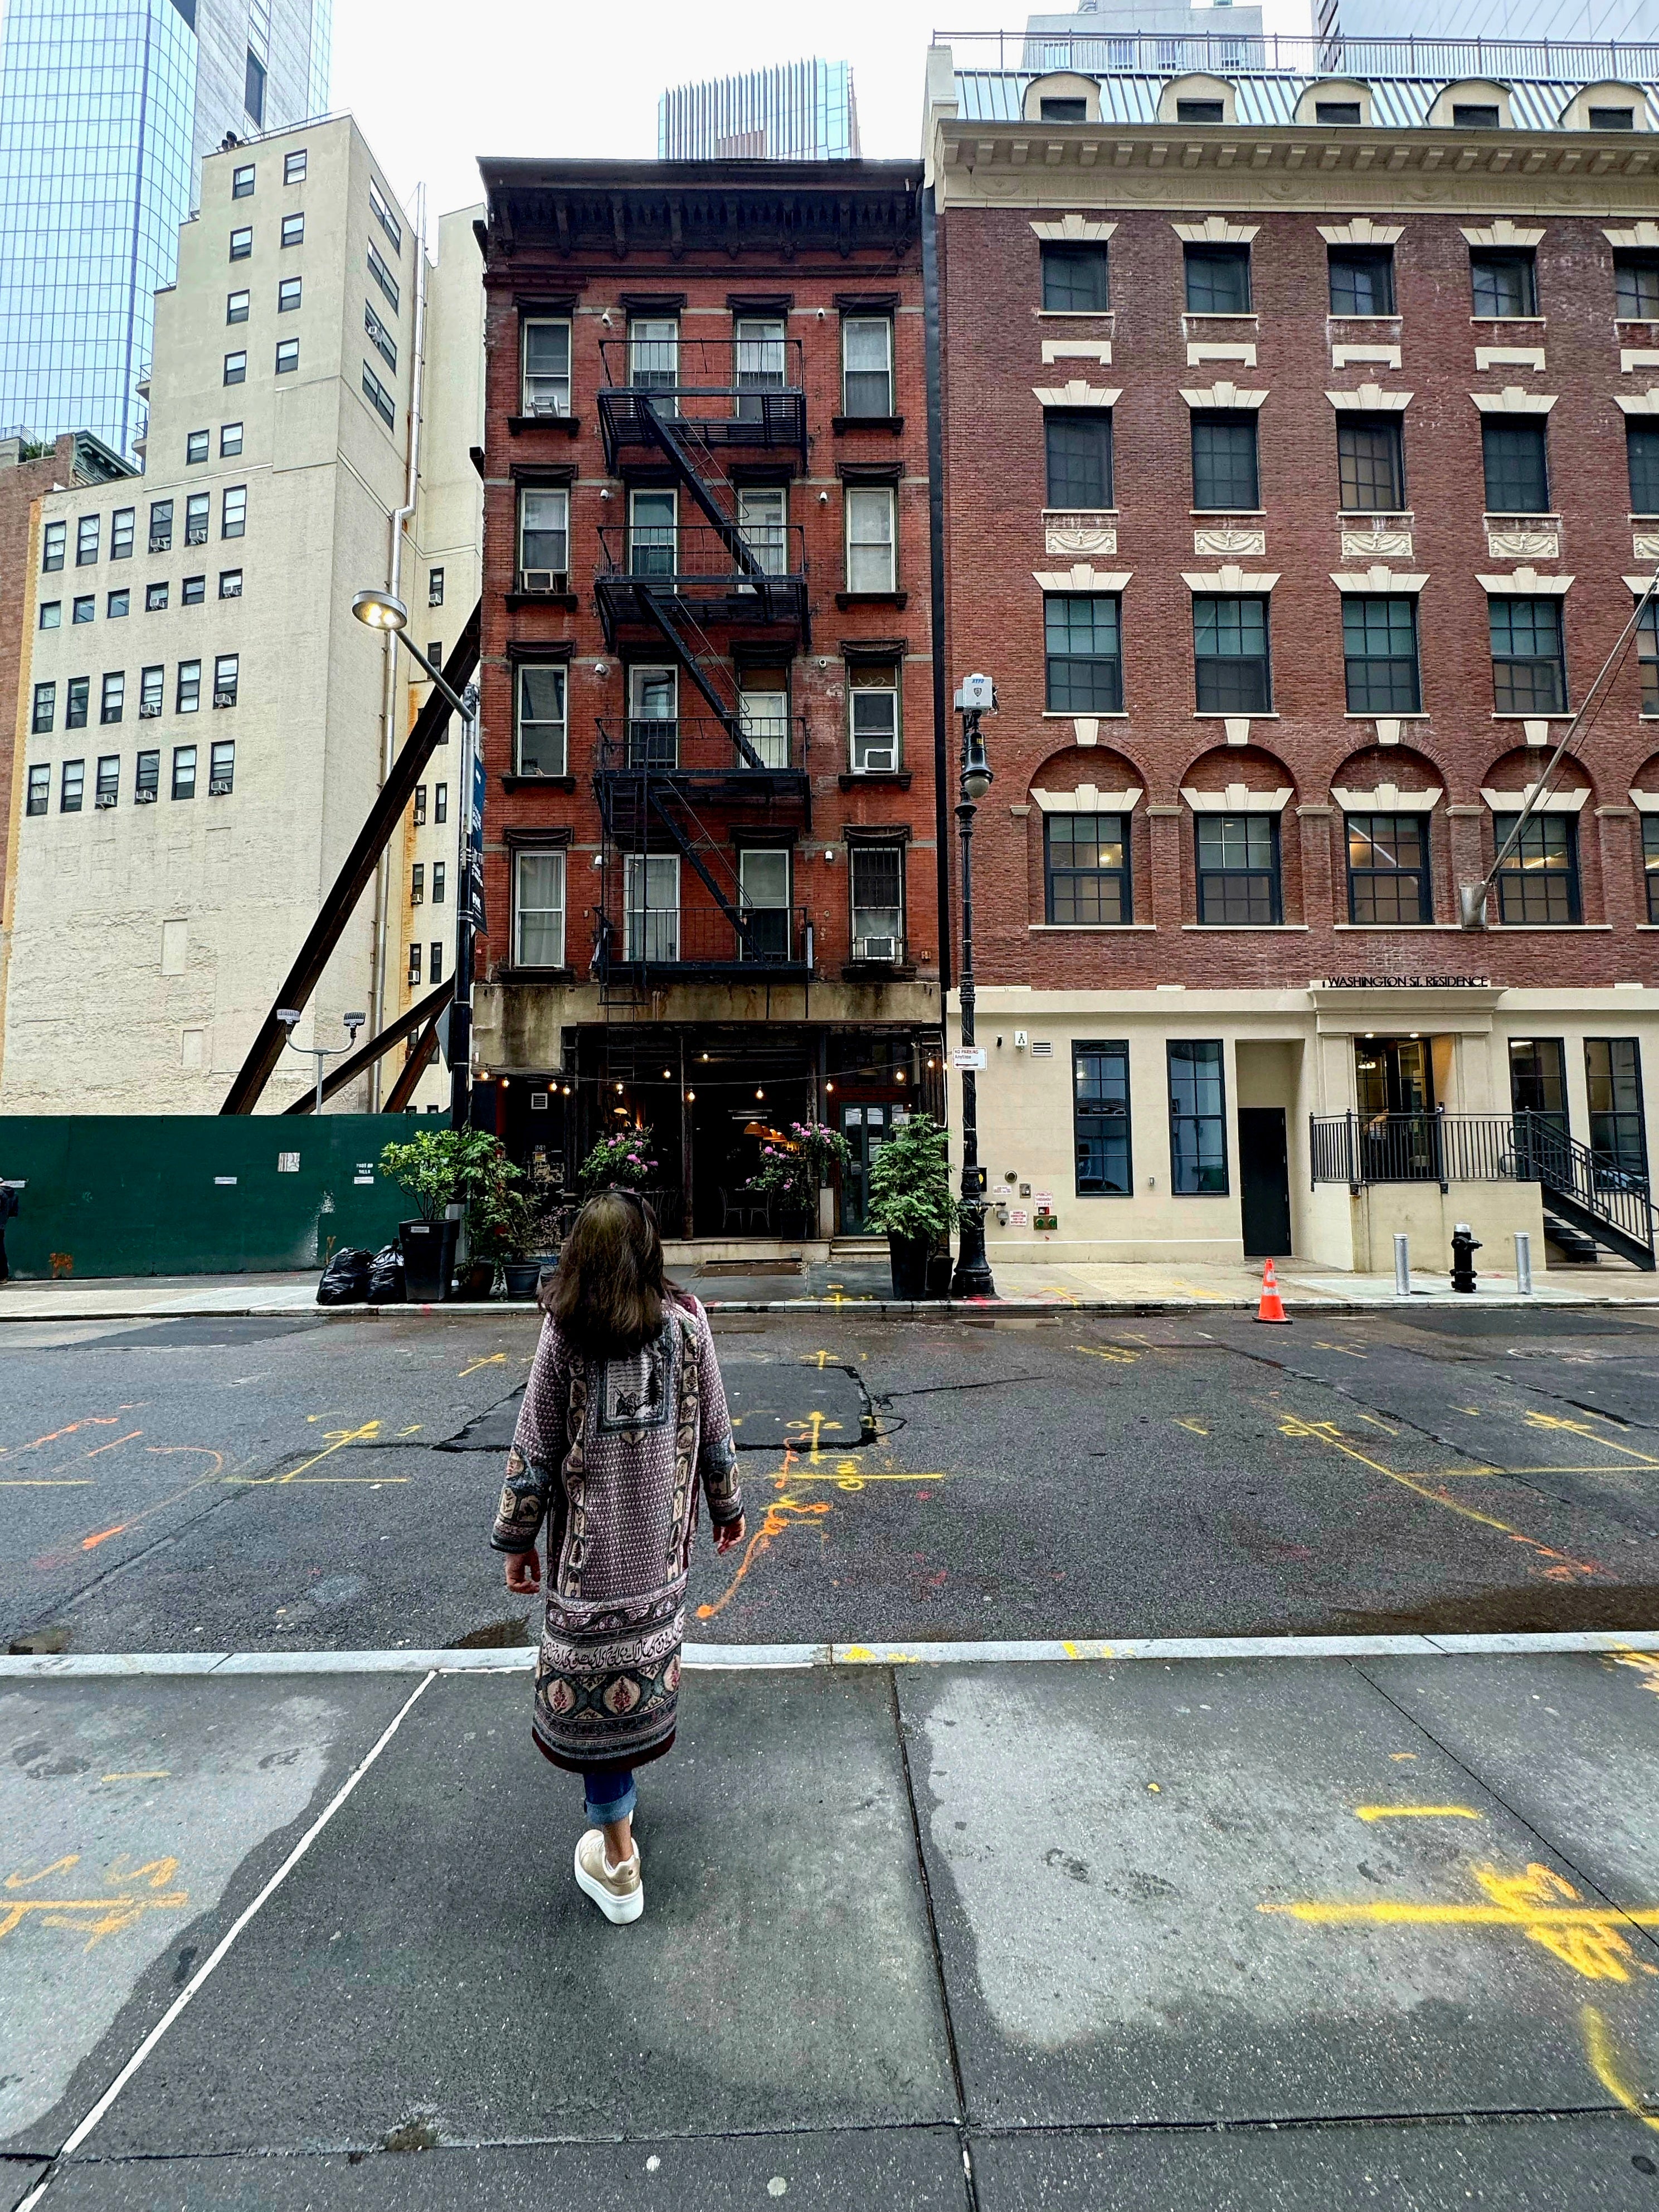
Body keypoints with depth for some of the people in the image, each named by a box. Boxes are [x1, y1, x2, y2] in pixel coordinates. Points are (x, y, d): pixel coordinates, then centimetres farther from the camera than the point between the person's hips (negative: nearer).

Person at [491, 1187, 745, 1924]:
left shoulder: (564, 1330, -13)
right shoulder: (685, 1321, -7)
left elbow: (533, 1446, -8)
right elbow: (714, 1428, 1)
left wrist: (517, 1539, 4)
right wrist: (726, 1505, 15)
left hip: (591, 1538, -3)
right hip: (662, 1534, 3)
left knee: (594, 1673, 9)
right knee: (647, 1655, 22)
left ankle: (617, 1861, 22)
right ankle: (621, 1796, 44)